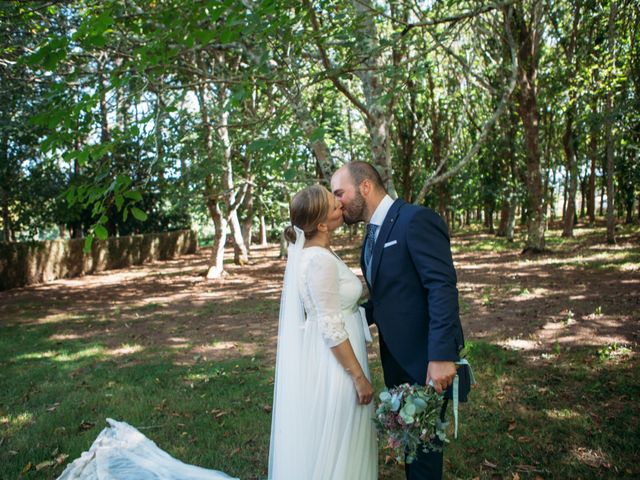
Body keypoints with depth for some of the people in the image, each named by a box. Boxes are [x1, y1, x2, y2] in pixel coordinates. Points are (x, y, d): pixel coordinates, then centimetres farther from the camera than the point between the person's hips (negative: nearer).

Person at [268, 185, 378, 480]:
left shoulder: (304, 247, 1)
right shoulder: (321, 259, -24)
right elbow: (331, 328, -23)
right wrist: (359, 376, -18)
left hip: (317, 358, 9)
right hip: (332, 363, -9)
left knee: (323, 441, 22)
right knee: (333, 444, 8)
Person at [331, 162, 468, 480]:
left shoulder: (416, 220, -17)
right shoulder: (373, 232, 11)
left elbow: (443, 288, -23)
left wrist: (442, 355, -28)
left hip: (426, 360, -8)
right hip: (396, 358, 8)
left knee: (423, 441, 7)